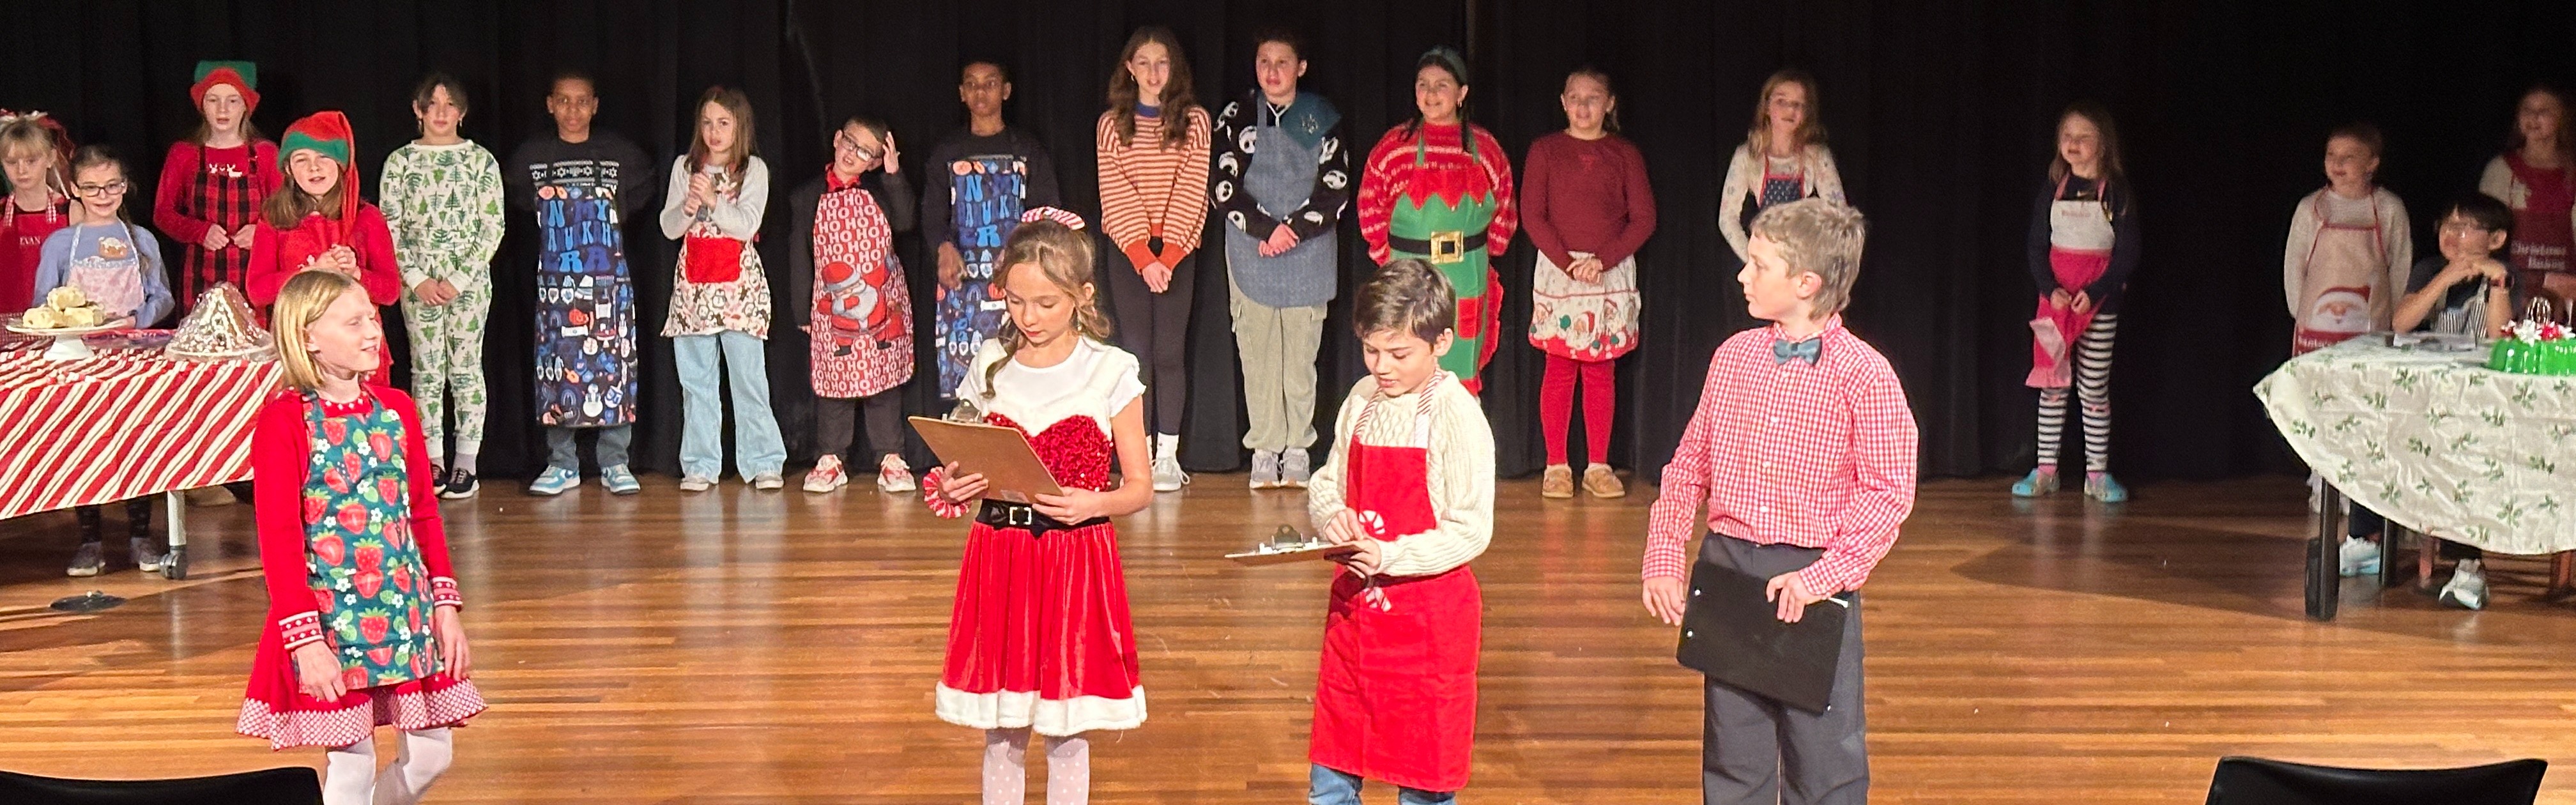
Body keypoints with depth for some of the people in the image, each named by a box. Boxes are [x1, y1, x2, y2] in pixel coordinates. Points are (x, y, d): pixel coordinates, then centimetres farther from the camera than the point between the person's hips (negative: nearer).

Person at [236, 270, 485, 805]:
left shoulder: (397, 408, 6)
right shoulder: (283, 421, -10)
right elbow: (279, 538, -12)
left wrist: (447, 608, 5)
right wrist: (304, 639, -15)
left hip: (408, 611, 5)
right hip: (331, 616, -5)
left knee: (432, 752, 9)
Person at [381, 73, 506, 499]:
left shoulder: (481, 160, 3)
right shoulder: (400, 161, 5)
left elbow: (493, 227, -1)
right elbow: (389, 228, 3)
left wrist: (458, 280, -9)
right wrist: (418, 280, -7)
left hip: (469, 280, -1)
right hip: (417, 281, 1)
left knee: (466, 368, 0)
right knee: (426, 371, 3)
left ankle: (465, 464, 4)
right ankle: (433, 461, 9)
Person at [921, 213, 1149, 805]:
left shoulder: (1111, 371, -4)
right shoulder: (991, 366, 5)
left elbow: (1140, 487, -1)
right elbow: (971, 465, 14)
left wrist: (1094, 503, -21)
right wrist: (955, 488, -8)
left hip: (1077, 561, -3)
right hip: (998, 555, 3)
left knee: (1068, 734, 6)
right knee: (1000, 733, 10)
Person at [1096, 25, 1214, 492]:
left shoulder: (1195, 121, 3)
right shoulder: (1111, 124, 5)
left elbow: (1191, 192, -4)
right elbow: (1116, 197, -2)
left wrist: (1169, 255, -13)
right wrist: (1143, 257, -12)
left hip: (1178, 249, -1)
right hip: (1127, 253, 1)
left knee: (1170, 352, -2)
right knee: (1135, 351, 0)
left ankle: (1168, 457, 3)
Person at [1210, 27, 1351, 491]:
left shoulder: (1323, 120, 5)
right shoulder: (1237, 118, 5)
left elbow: (1336, 192, 1)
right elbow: (1222, 187, -1)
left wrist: (1294, 230, -10)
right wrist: (1267, 229, -11)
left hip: (1309, 256, 0)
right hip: (1250, 256, 0)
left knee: (1301, 356, 1)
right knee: (1258, 355, 0)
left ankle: (1298, 450, 7)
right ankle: (1265, 450, 5)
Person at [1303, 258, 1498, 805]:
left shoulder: (1458, 416, -13)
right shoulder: (1362, 401, 5)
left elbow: (1472, 530, -16)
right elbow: (1325, 486, 14)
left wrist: (1391, 557, -26)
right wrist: (1332, 515, -8)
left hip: (1429, 609, -6)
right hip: (1356, 599, 6)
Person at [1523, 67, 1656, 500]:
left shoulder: (1625, 154, 5)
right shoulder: (1545, 150, 3)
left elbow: (1644, 219, 0)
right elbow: (1532, 215, -2)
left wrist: (1602, 260, -12)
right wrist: (1568, 262, -12)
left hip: (1612, 272, 1)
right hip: (1557, 269, -1)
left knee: (1601, 370, 4)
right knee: (1559, 368, 0)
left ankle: (1598, 466, 10)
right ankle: (1556, 466, 7)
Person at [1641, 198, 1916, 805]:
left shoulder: (1865, 375, -10)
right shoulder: (1733, 357, 5)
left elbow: (1889, 495, -12)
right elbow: (1689, 465, 11)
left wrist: (1820, 576, -20)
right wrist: (1664, 557, 3)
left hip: (1817, 578, -4)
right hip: (1727, 563, 4)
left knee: (1825, 753, 5)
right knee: (1732, 753, 14)